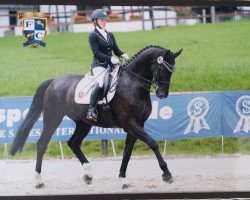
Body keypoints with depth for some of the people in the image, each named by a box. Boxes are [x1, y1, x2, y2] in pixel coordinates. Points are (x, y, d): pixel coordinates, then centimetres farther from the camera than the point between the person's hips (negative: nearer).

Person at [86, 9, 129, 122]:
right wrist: (110, 58, -24)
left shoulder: (110, 35, 20)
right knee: (100, 83, -33)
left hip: (111, 64, 7)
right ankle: (91, 110, -38)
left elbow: (116, 50, 17)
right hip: (99, 65, -7)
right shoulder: (93, 36, 0)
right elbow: (96, 52, -11)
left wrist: (123, 55, -6)